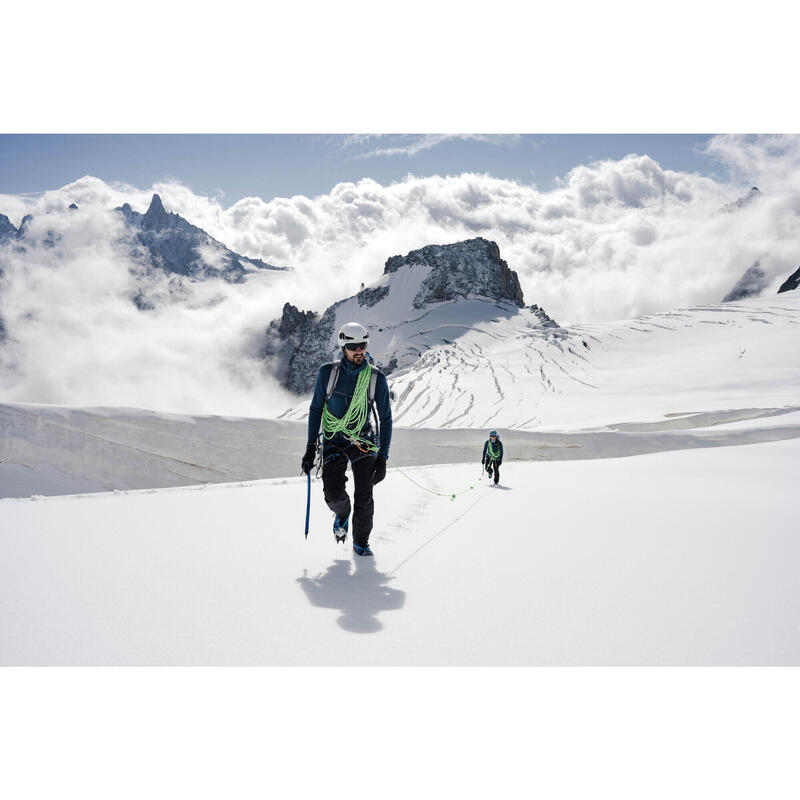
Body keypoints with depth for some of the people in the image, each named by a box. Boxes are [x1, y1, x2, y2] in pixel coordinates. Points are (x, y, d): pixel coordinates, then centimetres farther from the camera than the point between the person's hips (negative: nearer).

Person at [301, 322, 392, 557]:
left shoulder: (376, 378, -8)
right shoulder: (328, 372, -7)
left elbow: (385, 418, -2)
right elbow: (316, 409, 3)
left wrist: (383, 457, -6)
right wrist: (310, 447, 0)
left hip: (363, 441, 0)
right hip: (333, 440, 0)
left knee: (364, 495, -6)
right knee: (333, 493, -12)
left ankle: (361, 541, 14)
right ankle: (342, 513, 23)